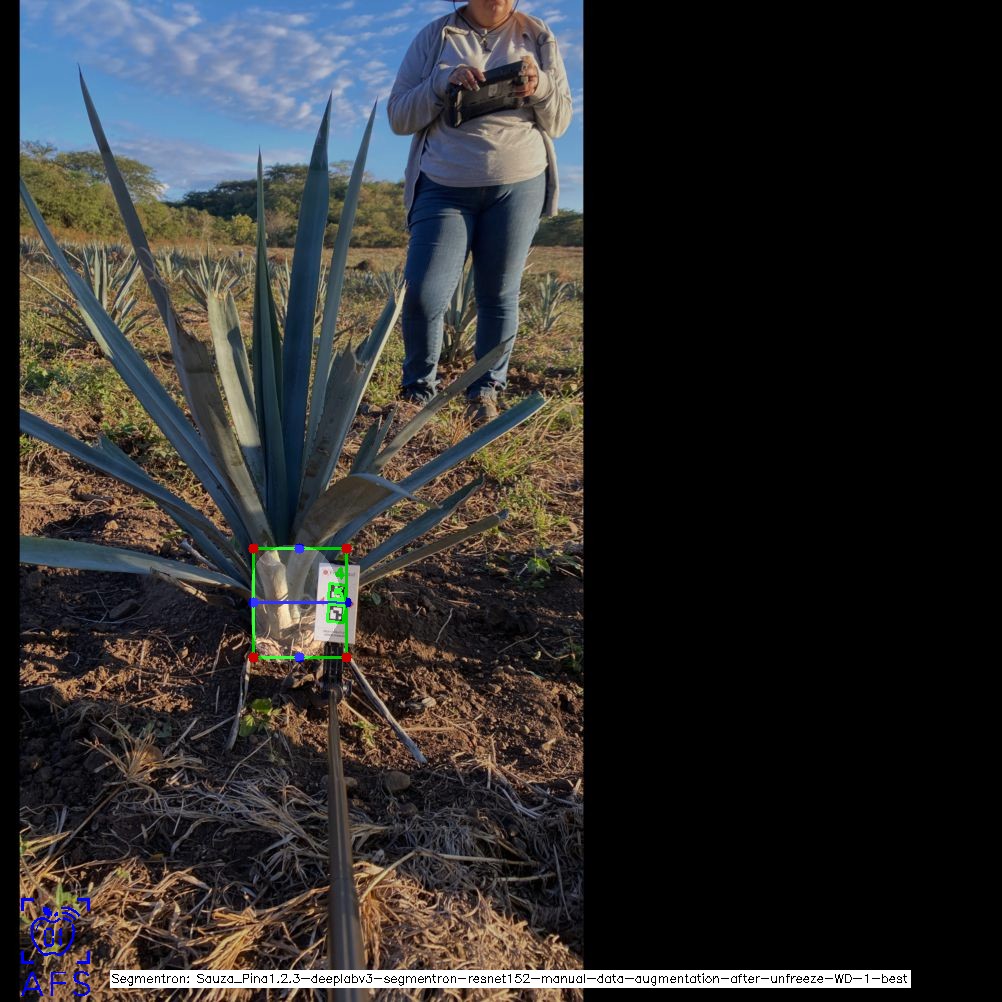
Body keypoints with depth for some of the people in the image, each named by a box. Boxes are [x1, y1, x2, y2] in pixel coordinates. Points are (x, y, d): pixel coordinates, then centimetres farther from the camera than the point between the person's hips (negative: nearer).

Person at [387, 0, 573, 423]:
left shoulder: (538, 36, 9)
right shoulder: (435, 36, 6)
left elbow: (559, 122, 10)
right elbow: (398, 117, 3)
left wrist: (539, 88, -11)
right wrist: (443, 83, -13)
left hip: (518, 185, 1)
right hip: (445, 188, -1)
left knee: (499, 294, 1)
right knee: (422, 294, -12)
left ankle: (486, 391, 17)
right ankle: (419, 390, 9)